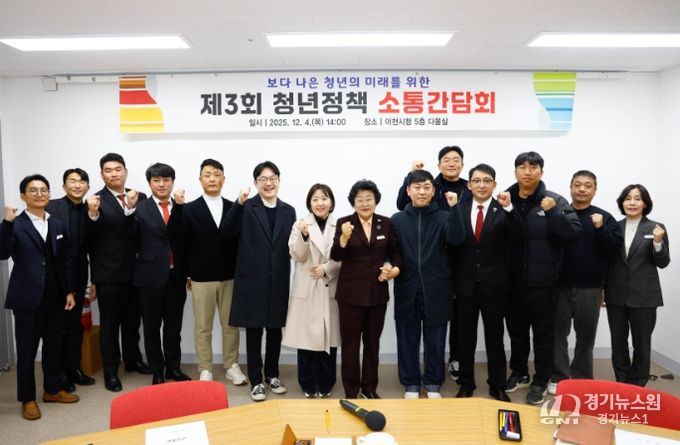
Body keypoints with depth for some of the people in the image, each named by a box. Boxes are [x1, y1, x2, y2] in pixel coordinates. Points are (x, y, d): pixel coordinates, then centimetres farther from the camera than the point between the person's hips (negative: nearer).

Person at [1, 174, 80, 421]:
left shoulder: (58, 225, 8)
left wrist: (70, 291, 8)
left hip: (55, 296, 5)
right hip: (27, 297, -5)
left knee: (54, 344, 14)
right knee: (27, 349, 6)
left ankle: (52, 389, 30)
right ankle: (27, 398, 19)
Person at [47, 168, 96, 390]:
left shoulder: (89, 211, 4)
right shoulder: (52, 207, -9)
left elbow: (91, 245, 4)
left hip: (78, 277, 4)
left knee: (75, 324, 14)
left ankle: (74, 368, 27)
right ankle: (59, 374, 18)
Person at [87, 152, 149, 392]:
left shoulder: (140, 197, 3)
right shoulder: (96, 200, -8)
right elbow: (92, 239, -16)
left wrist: (132, 208, -22)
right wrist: (93, 214, -33)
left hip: (135, 271, 4)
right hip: (108, 273, -4)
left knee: (132, 320, 19)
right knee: (109, 325, 8)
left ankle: (133, 360, 37)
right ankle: (111, 372, 19)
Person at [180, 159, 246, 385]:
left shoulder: (233, 208, 3)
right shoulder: (190, 209, -2)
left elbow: (239, 239, 4)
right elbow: (181, 243, -1)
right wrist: (186, 274, -2)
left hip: (229, 277, 2)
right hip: (201, 278, -2)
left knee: (230, 325, 10)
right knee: (202, 327, 7)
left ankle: (231, 367, 24)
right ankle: (205, 370, 18)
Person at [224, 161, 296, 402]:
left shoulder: (288, 211, 8)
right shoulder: (247, 208, -4)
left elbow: (291, 247, 9)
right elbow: (228, 232, -20)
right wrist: (239, 203, -29)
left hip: (278, 281, 3)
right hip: (252, 280, -3)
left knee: (275, 329, 13)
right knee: (254, 331, 6)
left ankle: (272, 375, 31)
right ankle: (256, 381, 19)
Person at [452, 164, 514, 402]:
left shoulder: (503, 209, -4)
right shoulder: (459, 210, 2)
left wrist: (509, 208, -28)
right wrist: (451, 282, 0)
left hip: (494, 284, -1)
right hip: (465, 284, 2)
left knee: (495, 337, 11)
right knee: (465, 337, 12)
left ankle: (497, 385, 26)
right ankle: (466, 383, 27)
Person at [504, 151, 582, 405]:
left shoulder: (555, 201, -5)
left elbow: (574, 233, -12)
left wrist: (553, 213, -23)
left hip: (542, 282, -3)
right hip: (512, 281, 3)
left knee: (543, 333, 8)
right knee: (516, 331, 17)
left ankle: (541, 381, 24)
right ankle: (519, 373, 36)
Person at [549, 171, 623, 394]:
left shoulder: (604, 217, 2)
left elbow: (615, 247, -6)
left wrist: (600, 229, -18)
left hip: (590, 287, 1)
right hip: (561, 285, 0)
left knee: (586, 334, 10)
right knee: (558, 332, 5)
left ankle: (582, 379, 23)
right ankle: (559, 377, 14)